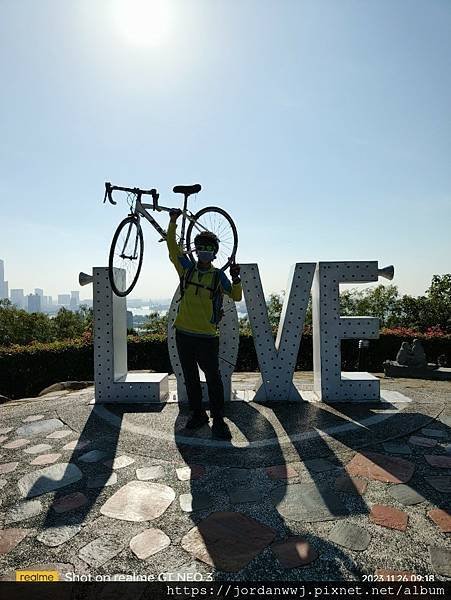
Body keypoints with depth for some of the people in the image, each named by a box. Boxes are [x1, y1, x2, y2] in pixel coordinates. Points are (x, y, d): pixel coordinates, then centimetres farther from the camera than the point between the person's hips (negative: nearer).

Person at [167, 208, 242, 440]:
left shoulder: (218, 275, 2)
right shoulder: (187, 268, 6)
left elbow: (236, 297, -3)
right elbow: (172, 246, 1)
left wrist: (236, 278, -19)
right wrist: (173, 221, -8)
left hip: (207, 336, -3)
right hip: (184, 333, 3)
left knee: (213, 379, -2)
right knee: (190, 378, 13)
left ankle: (218, 421, 9)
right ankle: (197, 414, 29)